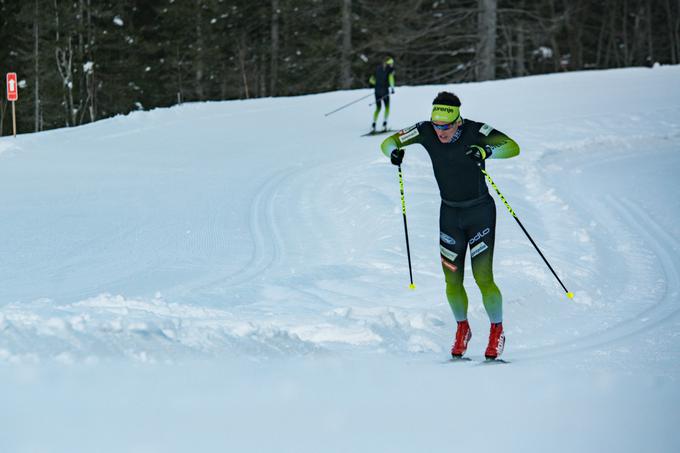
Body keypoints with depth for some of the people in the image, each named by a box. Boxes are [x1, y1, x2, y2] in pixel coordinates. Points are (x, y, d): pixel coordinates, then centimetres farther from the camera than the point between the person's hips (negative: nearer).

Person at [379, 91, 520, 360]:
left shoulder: (474, 131, -20)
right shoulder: (426, 132, -11)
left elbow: (513, 147, -26)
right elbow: (388, 143, -3)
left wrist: (488, 151, -44)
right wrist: (394, 151, -27)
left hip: (480, 212, -4)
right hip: (449, 213, 4)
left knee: (483, 278, -10)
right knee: (452, 281, 3)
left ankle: (497, 332, 11)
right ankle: (462, 329, 28)